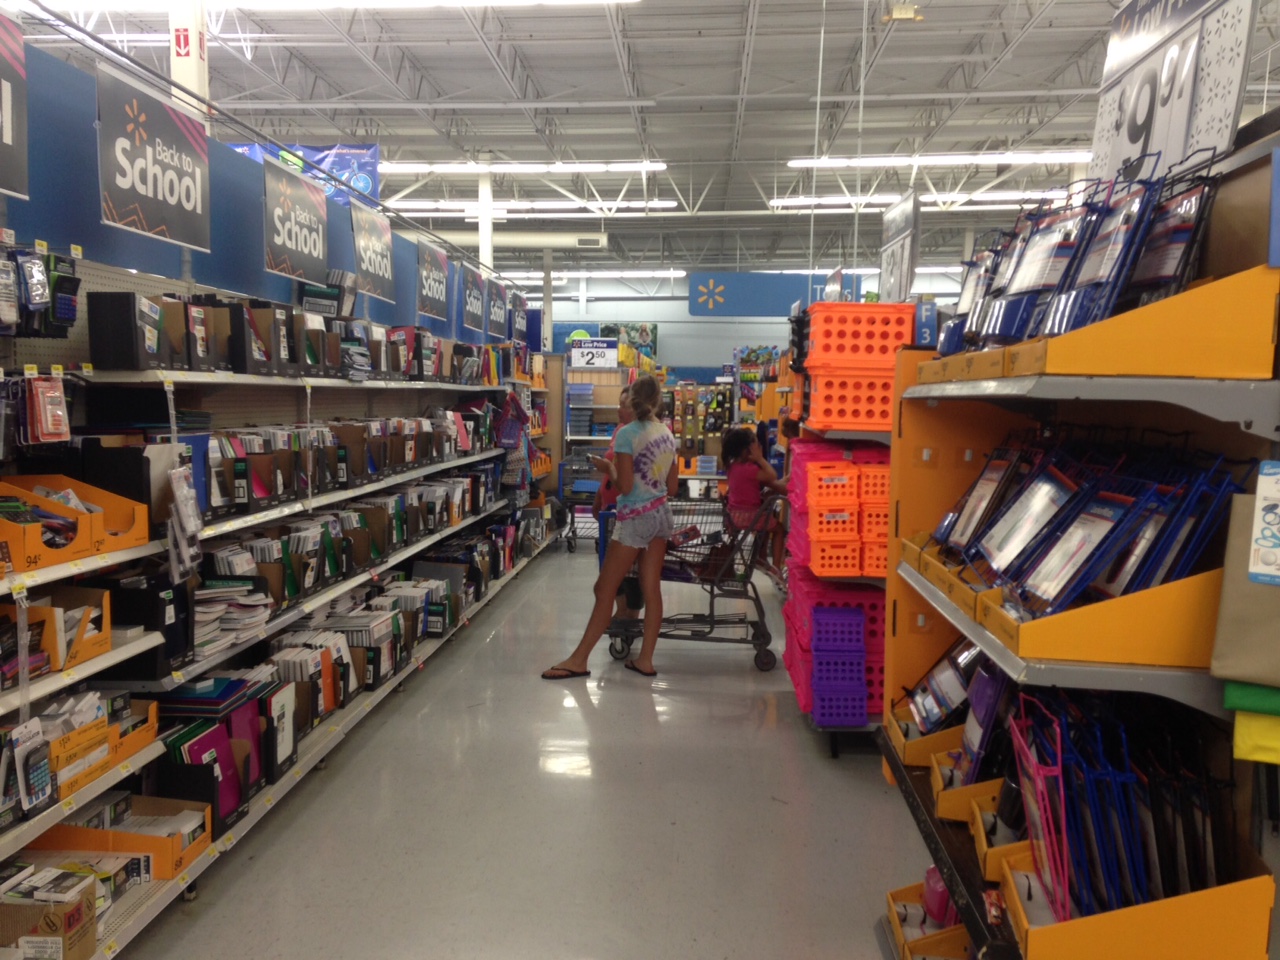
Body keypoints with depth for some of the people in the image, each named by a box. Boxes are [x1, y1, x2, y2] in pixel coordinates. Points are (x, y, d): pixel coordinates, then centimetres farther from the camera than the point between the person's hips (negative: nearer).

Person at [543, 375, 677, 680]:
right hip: (662, 514, 7)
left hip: (635, 518, -7)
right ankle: (645, 659, 14)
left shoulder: (627, 434, -13)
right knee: (652, 589, 8)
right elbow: (673, 487, 9)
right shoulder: (668, 434, 6)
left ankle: (578, 660, 5)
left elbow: (624, 487, -17)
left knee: (605, 589, -1)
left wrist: (607, 467, 0)